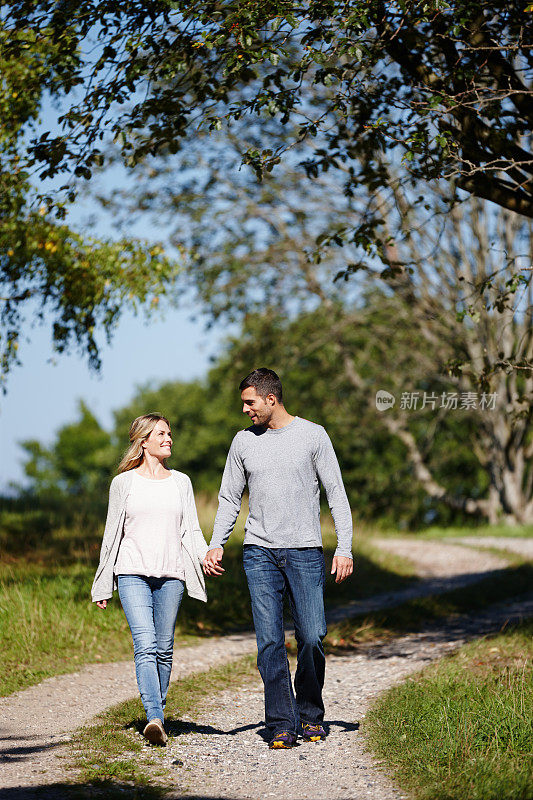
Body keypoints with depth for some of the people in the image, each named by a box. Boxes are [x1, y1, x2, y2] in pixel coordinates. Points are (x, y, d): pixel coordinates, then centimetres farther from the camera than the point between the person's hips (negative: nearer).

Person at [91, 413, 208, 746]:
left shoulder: (181, 482, 14)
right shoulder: (124, 482, 8)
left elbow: (192, 531, 10)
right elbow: (113, 533, 12)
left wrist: (206, 555, -11)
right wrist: (102, 585, 12)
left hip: (171, 575, 2)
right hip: (133, 573, -2)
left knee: (164, 648, 3)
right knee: (145, 645, -16)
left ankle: (158, 710, 17)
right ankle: (155, 718, -26)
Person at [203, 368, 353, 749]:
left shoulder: (313, 435, 3)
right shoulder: (244, 441, 11)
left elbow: (336, 494, 3)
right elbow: (230, 499, 15)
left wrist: (345, 548, -6)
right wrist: (216, 545, 1)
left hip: (305, 551, -2)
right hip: (259, 552, 2)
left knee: (312, 637, -6)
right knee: (270, 642, -5)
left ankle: (310, 715, 14)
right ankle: (282, 725, -2)